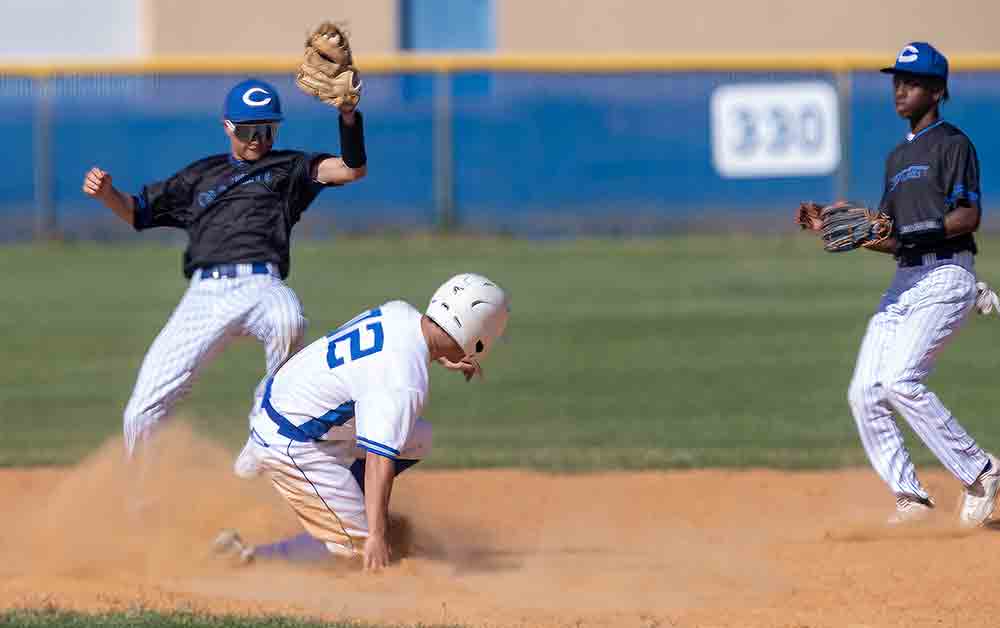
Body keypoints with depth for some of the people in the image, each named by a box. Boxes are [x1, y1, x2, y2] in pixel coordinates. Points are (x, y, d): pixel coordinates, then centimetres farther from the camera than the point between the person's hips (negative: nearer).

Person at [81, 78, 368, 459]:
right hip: (204, 295, 2)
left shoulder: (289, 168, 18)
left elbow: (353, 169, 5)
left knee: (288, 321, -40)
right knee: (143, 412, -7)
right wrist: (105, 193, 4)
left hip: (261, 286, -2)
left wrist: (348, 115, -11)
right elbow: (138, 212, 25)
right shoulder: (201, 176, 25)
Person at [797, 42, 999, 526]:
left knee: (900, 381, -22)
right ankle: (910, 499, 2)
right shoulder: (897, 157, 22)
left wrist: (906, 233, -24)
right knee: (864, 392, -3)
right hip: (905, 281, 9)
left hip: (946, 277, -9)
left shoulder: (953, 144, -4)